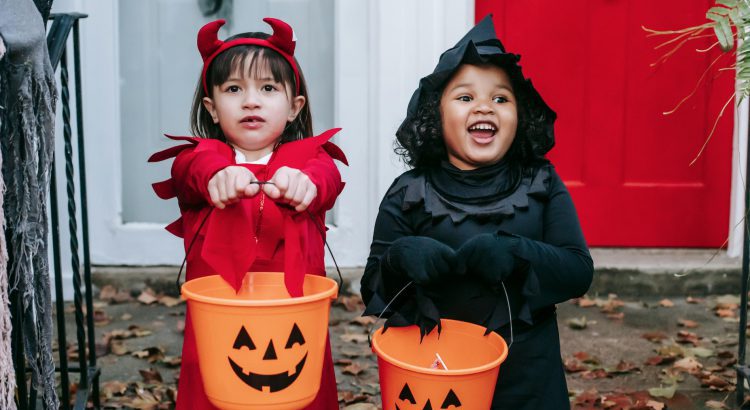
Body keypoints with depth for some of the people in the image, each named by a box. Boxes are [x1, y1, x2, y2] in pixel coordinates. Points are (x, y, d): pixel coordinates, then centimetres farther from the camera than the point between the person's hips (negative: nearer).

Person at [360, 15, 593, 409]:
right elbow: (373, 290, -3)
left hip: (526, 378, 1)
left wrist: (516, 253, -23)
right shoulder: (408, 194, -4)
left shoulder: (542, 185, -1)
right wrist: (400, 259, -25)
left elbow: (578, 272, -6)